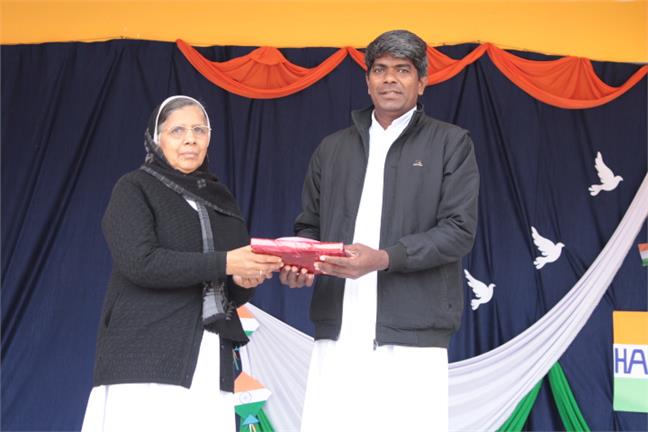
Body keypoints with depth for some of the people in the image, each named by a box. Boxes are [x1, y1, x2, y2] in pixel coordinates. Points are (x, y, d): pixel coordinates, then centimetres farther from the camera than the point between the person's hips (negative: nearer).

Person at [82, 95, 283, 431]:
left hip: (210, 362, 4)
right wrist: (224, 263, -16)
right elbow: (139, 262, -14)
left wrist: (245, 281, -3)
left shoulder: (221, 199, 18)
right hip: (146, 358, -4)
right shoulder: (134, 189, 4)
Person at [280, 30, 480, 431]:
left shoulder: (451, 143, 7)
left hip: (412, 329, -3)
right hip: (338, 327, 3)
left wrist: (385, 258, -15)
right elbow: (310, 225, 21)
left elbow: (459, 229, -2)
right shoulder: (333, 148, 19)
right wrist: (298, 261, -2)